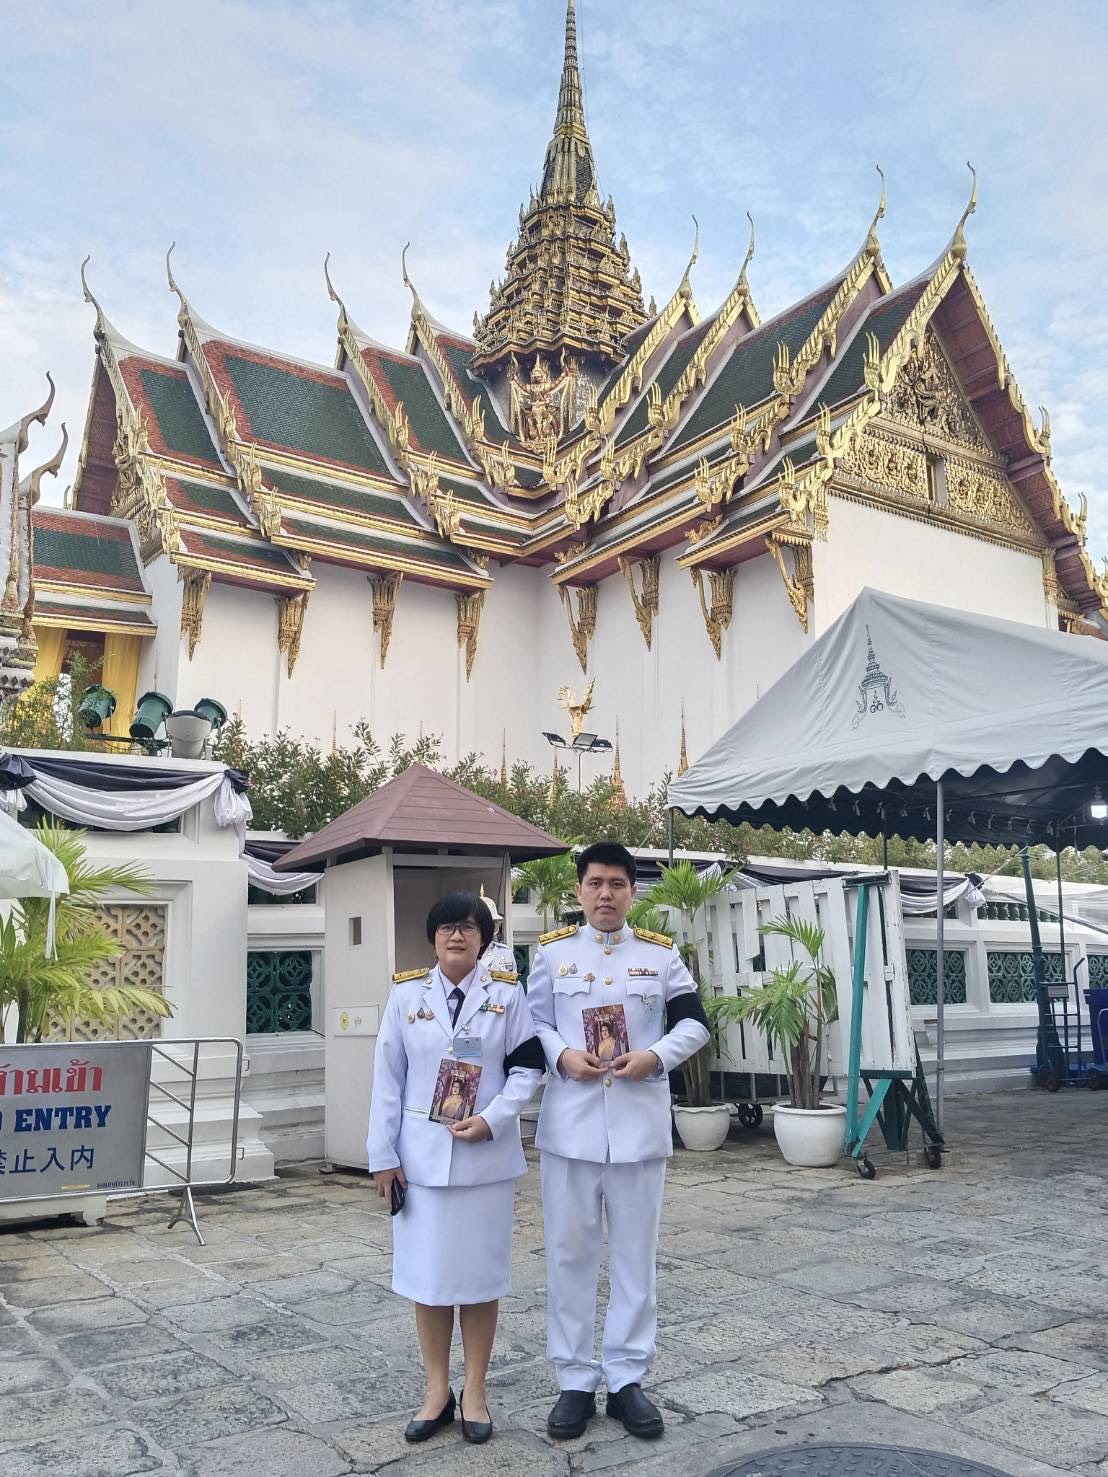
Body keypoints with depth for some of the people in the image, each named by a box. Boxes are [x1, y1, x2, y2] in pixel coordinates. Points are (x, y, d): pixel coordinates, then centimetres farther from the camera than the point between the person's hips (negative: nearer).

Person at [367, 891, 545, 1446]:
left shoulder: (507, 994, -1)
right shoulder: (406, 995, 1)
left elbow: (527, 1068, -2)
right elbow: (387, 1078, 1)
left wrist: (491, 1119, -16)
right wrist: (383, 1155, -2)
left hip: (486, 1156, -1)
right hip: (422, 1155, 1)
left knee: (480, 1274, 9)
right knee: (427, 1274, 9)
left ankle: (475, 1392, 24)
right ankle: (436, 1391, 25)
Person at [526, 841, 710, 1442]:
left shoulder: (661, 953, 4)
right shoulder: (552, 951, 3)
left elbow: (694, 1021, 5)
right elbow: (531, 1022, 6)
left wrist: (656, 1056, -12)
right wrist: (562, 1055, -13)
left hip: (640, 1124, 1)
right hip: (570, 1123, 0)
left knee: (634, 1253, 10)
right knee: (570, 1252, 7)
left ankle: (626, 1378, 24)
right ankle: (575, 1380, 22)